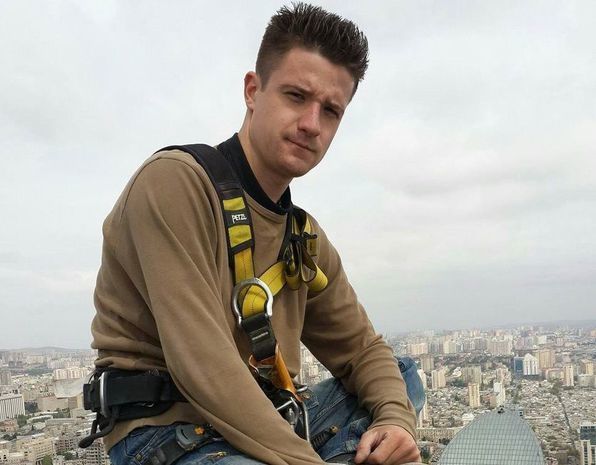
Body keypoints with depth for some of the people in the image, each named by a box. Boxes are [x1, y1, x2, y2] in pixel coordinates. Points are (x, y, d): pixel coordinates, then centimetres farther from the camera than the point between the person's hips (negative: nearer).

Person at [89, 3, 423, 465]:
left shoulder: (306, 239, 8)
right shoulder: (175, 180, -16)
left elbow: (362, 349, 13)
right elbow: (202, 363, -25)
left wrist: (395, 419, -8)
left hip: (258, 421, 8)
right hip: (164, 428, -7)